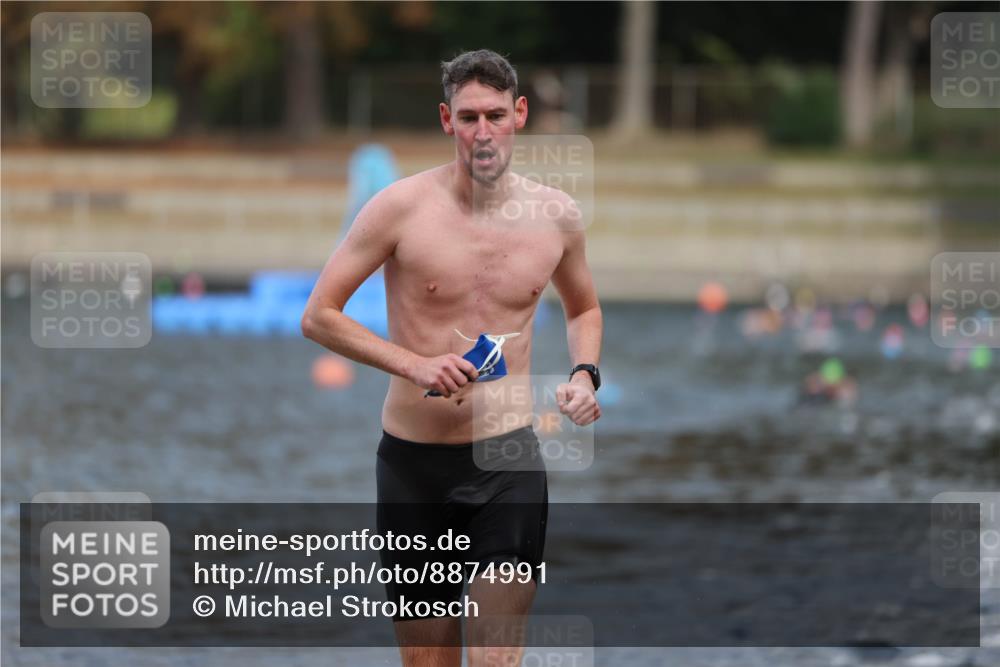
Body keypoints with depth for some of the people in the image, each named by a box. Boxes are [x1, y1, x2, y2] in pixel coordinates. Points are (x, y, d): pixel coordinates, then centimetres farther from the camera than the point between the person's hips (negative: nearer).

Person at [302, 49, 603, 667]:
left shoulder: (556, 215, 2)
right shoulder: (402, 208, -8)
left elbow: (584, 308, 23)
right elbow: (318, 316, -5)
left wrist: (584, 373, 2)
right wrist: (414, 365, -16)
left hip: (510, 457, 1)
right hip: (414, 458, -1)